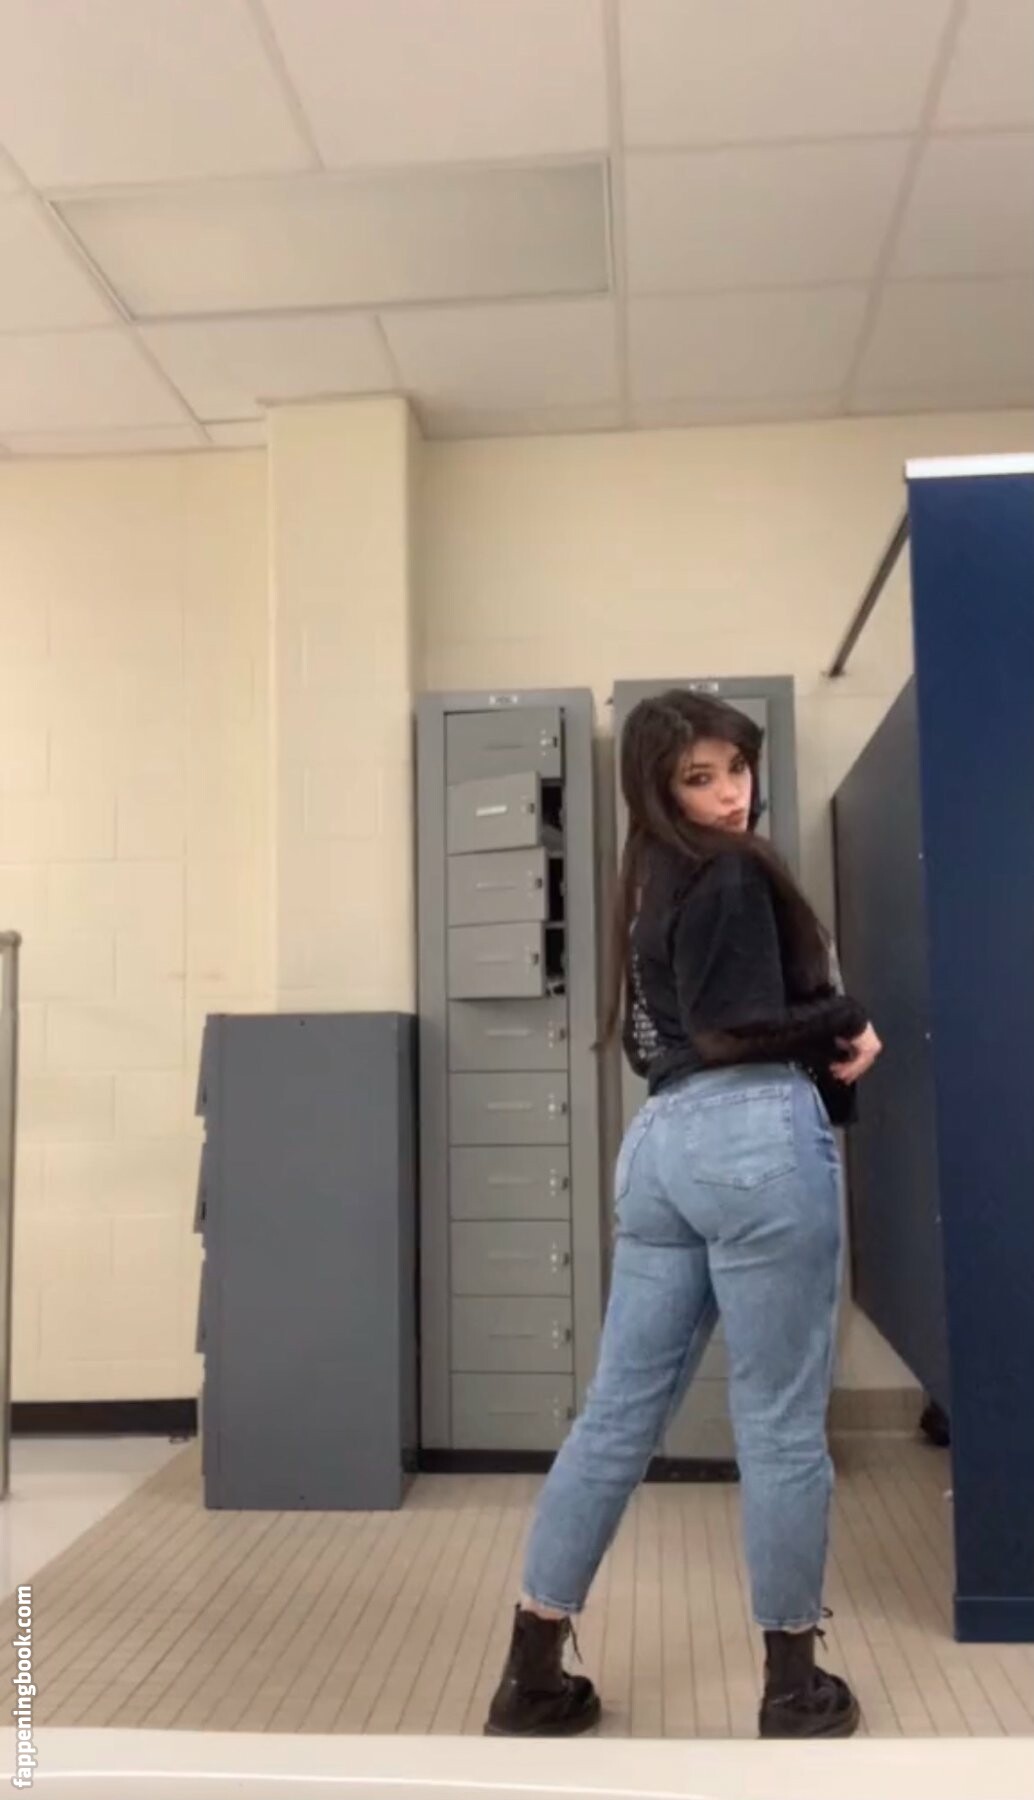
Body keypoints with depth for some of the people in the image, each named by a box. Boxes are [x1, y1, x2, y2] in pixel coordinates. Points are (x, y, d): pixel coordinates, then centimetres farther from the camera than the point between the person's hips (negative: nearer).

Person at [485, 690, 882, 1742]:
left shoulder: (653, 883, 20)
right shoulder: (734, 876, -6)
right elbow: (747, 1031, -15)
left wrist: (825, 1048, 4)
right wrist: (851, 1025, 3)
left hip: (661, 1142, 8)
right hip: (756, 1140, -8)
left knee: (618, 1415, 10)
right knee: (780, 1425, 4)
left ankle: (533, 1675, 17)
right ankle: (794, 1688, 19)